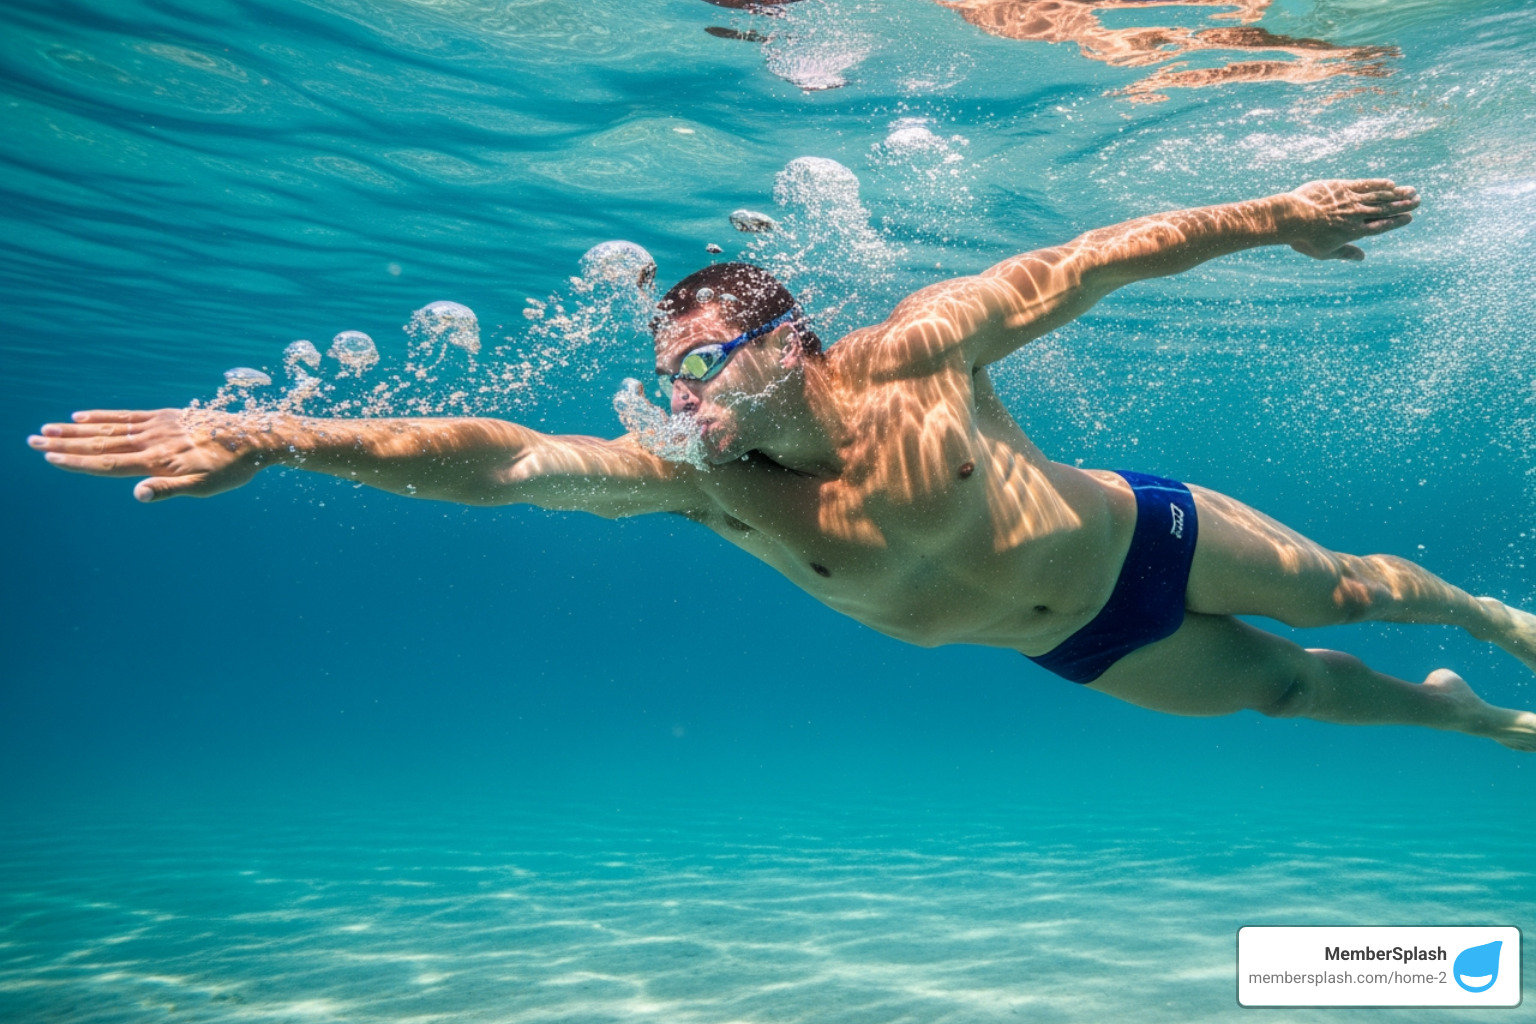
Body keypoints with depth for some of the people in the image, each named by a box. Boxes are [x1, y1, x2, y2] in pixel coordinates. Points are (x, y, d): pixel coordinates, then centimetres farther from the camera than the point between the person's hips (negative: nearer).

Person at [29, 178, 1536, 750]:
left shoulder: (917, 348, -30)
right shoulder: (708, 483, -23)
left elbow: (1090, 257, -19)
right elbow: (502, 460, -31)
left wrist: (1273, 216, -15)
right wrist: (277, 434, -39)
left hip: (1147, 536, -2)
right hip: (1079, 653, 2)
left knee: (1339, 593, 20)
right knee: (1289, 691, 20)